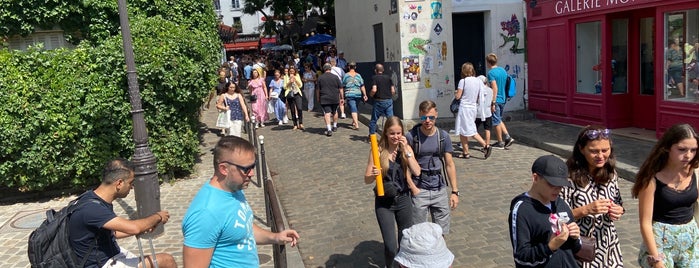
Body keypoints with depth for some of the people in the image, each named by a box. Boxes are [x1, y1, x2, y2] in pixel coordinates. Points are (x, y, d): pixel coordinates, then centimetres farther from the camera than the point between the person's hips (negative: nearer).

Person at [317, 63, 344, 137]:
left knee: (327, 113, -6)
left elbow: (318, 89, 3)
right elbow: (340, 89, 2)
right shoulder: (335, 77, -1)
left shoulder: (320, 78, -2)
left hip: (324, 99, -2)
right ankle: (334, 126, 35)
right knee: (334, 112, 20)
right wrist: (342, 97, 12)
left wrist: (318, 98, 15)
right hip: (335, 99, 2)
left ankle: (329, 129, -19)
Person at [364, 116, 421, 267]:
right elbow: (367, 180, -10)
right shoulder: (378, 150, -12)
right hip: (384, 203, -3)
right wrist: (373, 175, -31)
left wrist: (406, 151, -19)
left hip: (403, 200, 3)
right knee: (390, 246, -4)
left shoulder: (406, 148, -3)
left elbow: (417, 172, -14)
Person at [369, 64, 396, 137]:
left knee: (373, 120, 11)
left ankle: (371, 135, 19)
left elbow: (374, 90, -18)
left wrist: (371, 95, 2)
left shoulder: (375, 78, -6)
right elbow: (393, 91, 5)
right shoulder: (388, 78, 7)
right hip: (389, 101, 3)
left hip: (379, 101, -3)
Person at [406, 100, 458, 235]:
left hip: (440, 189, 3)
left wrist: (455, 191, 3)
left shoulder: (443, 136, 1)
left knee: (441, 231, 11)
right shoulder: (411, 136, -9)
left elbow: (449, 164, 5)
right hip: (419, 190, -3)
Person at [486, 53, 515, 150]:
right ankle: (507, 137, 9)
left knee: (496, 122, 3)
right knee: (499, 120, 21)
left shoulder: (491, 73, -15)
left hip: (496, 100, -8)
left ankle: (500, 143, 9)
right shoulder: (503, 70, 9)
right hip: (503, 99, 8)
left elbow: (495, 88, -21)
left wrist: (493, 102, -20)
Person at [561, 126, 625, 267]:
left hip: (608, 246, 5)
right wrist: (586, 210, -27)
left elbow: (618, 204, 11)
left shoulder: (611, 173, -1)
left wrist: (617, 211, -9)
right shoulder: (569, 176, -19)